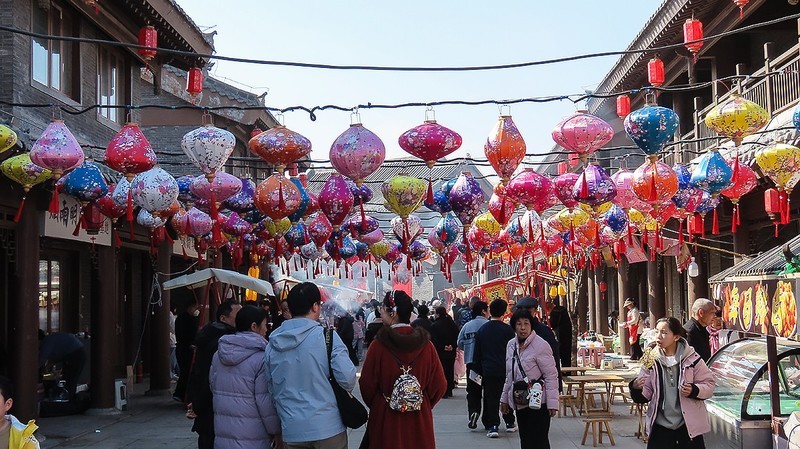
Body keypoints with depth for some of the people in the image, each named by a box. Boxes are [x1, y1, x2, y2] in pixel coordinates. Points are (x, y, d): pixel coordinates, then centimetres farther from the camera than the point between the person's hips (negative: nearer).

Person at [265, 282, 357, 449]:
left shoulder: (273, 343, 3)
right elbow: (348, 380, -14)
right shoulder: (327, 336, -10)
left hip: (291, 431, 4)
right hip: (328, 428, -3)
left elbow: (271, 388, 9)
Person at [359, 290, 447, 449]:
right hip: (420, 419, 2)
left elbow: (367, 384, -9)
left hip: (385, 419, -2)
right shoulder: (426, 345, -6)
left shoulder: (378, 346, -14)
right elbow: (439, 385, -4)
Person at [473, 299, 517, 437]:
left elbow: (477, 353, 8)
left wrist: (479, 370, 16)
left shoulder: (482, 330, 4)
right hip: (505, 369, -1)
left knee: (491, 398, 3)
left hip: (488, 370, 1)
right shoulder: (508, 329, -7)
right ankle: (510, 423, 23)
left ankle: (493, 426, -7)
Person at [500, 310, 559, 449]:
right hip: (520, 403, 7)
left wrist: (552, 403, -19)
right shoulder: (511, 345, 9)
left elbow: (551, 376, -14)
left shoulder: (541, 345, -14)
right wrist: (504, 398, 19)